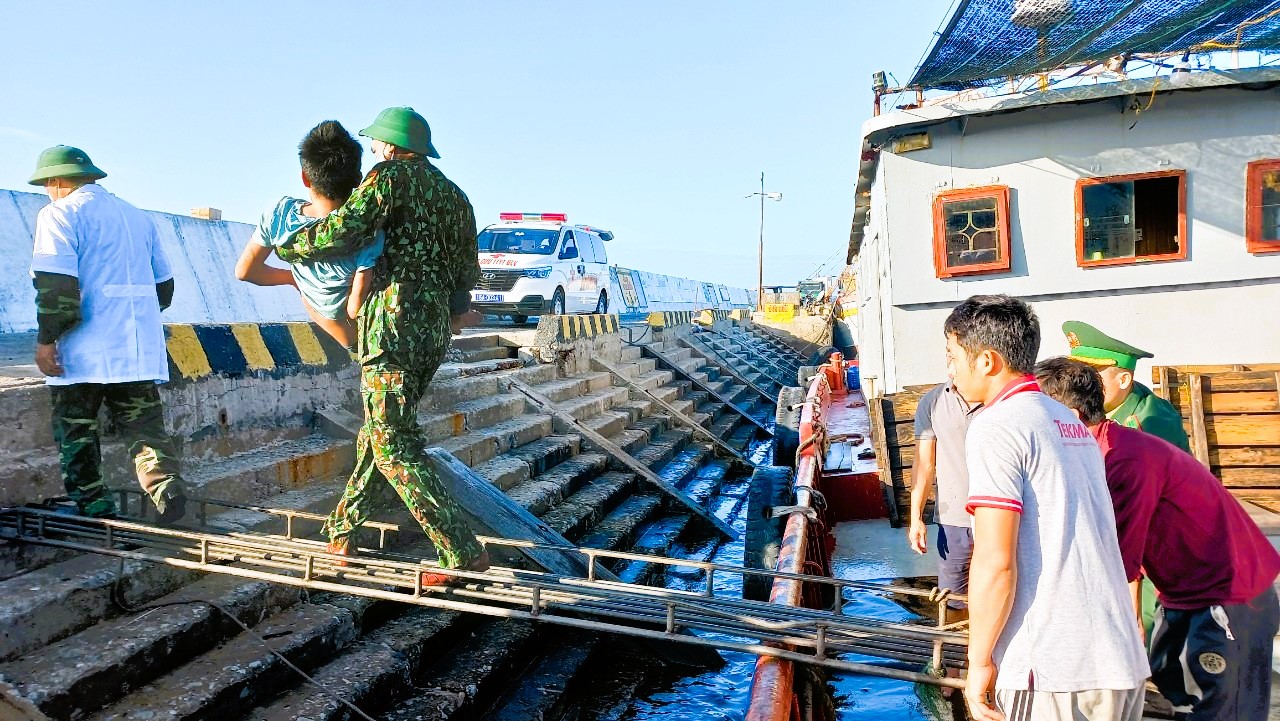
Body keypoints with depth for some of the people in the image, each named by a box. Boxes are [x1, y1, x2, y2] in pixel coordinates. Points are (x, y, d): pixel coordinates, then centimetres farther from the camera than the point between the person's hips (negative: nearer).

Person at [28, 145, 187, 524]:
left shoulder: (60, 212, -3)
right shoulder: (137, 215, 18)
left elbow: (54, 281, -16)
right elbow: (163, 284, 21)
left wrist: (46, 338, -10)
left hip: (84, 351, -5)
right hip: (140, 349, 5)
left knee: (76, 434, 7)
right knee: (144, 424, 5)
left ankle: (95, 511, 8)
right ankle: (166, 484, -18)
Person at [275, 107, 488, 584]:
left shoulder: (392, 175, -3)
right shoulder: (456, 196, 20)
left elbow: (341, 232, -16)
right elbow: (467, 277, 19)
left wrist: (285, 246, 1)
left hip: (396, 324, -8)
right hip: (435, 331, 9)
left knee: (393, 445, -5)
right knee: (378, 428, 19)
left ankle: (463, 554, -8)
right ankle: (342, 531, 29)